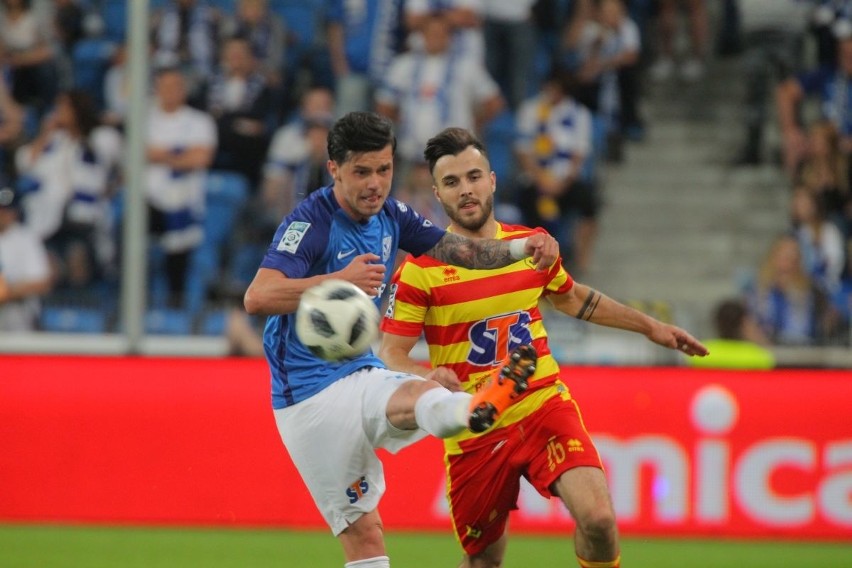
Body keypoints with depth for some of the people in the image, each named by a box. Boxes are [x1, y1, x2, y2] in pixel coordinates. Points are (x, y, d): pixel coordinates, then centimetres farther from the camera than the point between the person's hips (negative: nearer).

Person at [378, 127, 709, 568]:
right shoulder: (419, 269, -9)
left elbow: (572, 298, 25)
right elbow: (390, 355, -10)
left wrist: (650, 327, 28)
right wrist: (429, 376, -32)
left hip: (544, 408, 2)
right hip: (474, 432, -2)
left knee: (598, 519, -21)